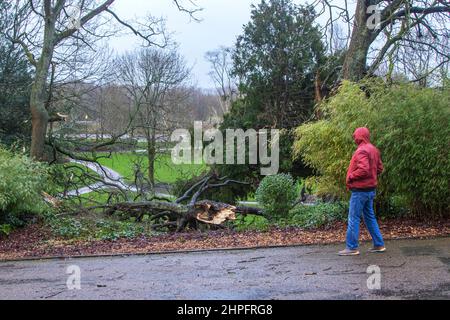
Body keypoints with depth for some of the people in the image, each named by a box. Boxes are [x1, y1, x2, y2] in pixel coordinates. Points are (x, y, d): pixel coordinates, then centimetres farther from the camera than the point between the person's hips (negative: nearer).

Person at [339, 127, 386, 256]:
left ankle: (352, 248, 1)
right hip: (371, 189, 9)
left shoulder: (362, 151, -17)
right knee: (370, 217, 16)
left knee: (353, 218, -3)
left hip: (360, 190, -9)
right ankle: (379, 244, 20)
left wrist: (350, 177, -15)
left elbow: (363, 169, -28)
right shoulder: (373, 149, 13)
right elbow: (379, 168, 17)